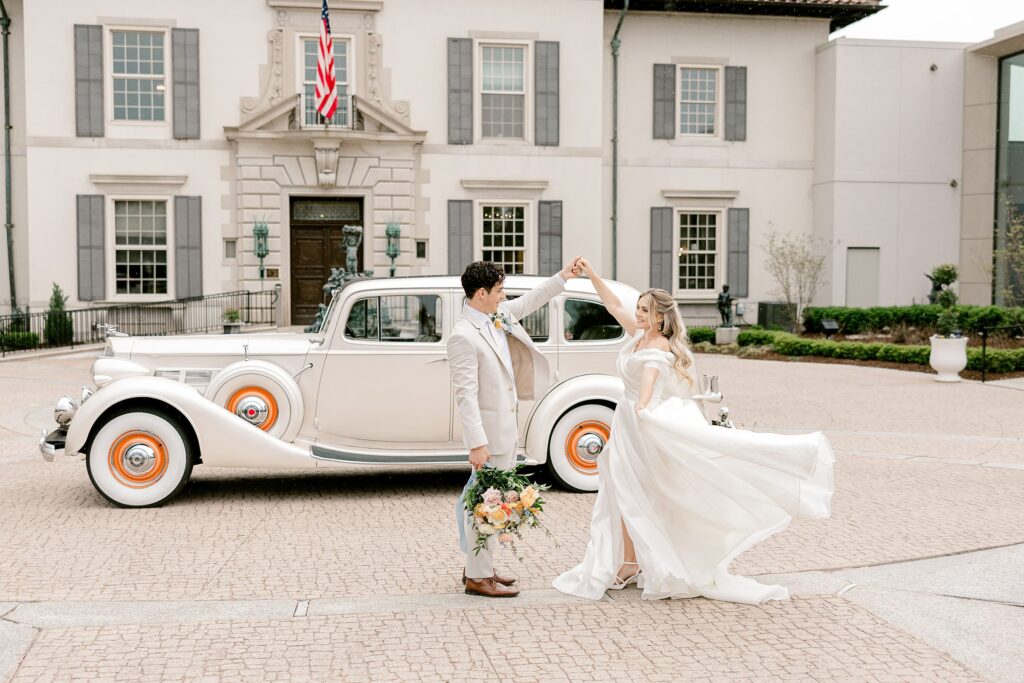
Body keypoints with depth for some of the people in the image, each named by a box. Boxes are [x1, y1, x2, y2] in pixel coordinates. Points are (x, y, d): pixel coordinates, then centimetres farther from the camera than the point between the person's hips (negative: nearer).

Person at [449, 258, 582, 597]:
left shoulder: (498, 315, 5)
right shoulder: (463, 336, -21)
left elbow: (527, 302, 26)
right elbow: (466, 395, -23)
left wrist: (562, 277, 26)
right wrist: (477, 443, -25)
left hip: (507, 428, 9)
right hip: (489, 431, -9)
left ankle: (479, 567, 29)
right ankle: (478, 577, 11)